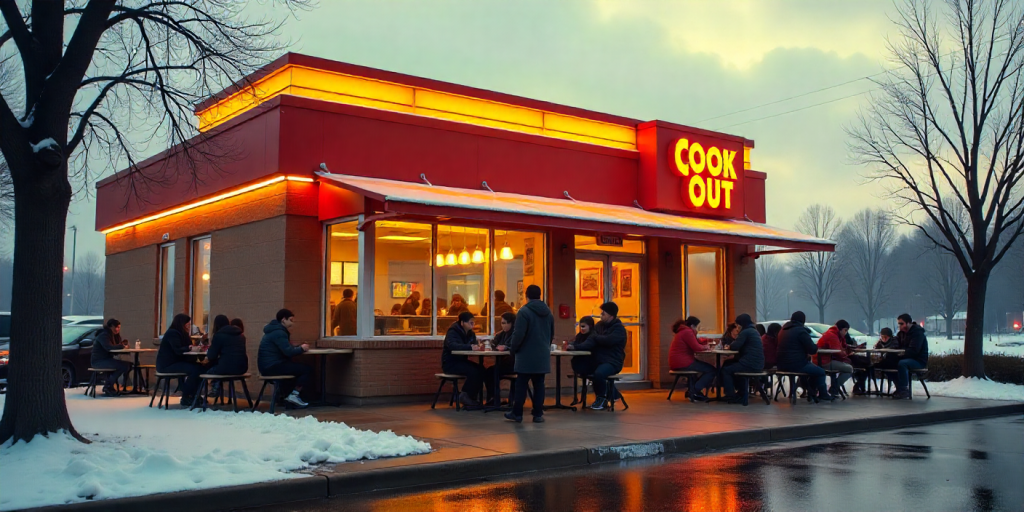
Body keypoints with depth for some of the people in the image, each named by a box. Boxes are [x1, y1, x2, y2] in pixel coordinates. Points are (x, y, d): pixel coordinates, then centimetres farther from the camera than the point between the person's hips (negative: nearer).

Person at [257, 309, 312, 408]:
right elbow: (288, 351, -22)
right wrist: (301, 348, -4)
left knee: (296, 367, 30)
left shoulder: (273, 331, 19)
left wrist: (300, 347, 8)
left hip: (267, 366, 11)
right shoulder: (279, 332, -14)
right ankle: (294, 395, -4)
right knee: (307, 370, -11)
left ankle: (287, 396, 23)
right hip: (273, 366, -11)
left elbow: (285, 348, 22)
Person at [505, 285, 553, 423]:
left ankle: (517, 413, 8)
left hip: (526, 355, -5)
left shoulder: (524, 311, -12)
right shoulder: (548, 312, 10)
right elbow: (552, 334, 18)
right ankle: (538, 414, 7)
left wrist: (513, 349, -2)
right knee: (539, 385, 8)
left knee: (521, 385, 3)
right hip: (543, 355, 5)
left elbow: (518, 334, -17)